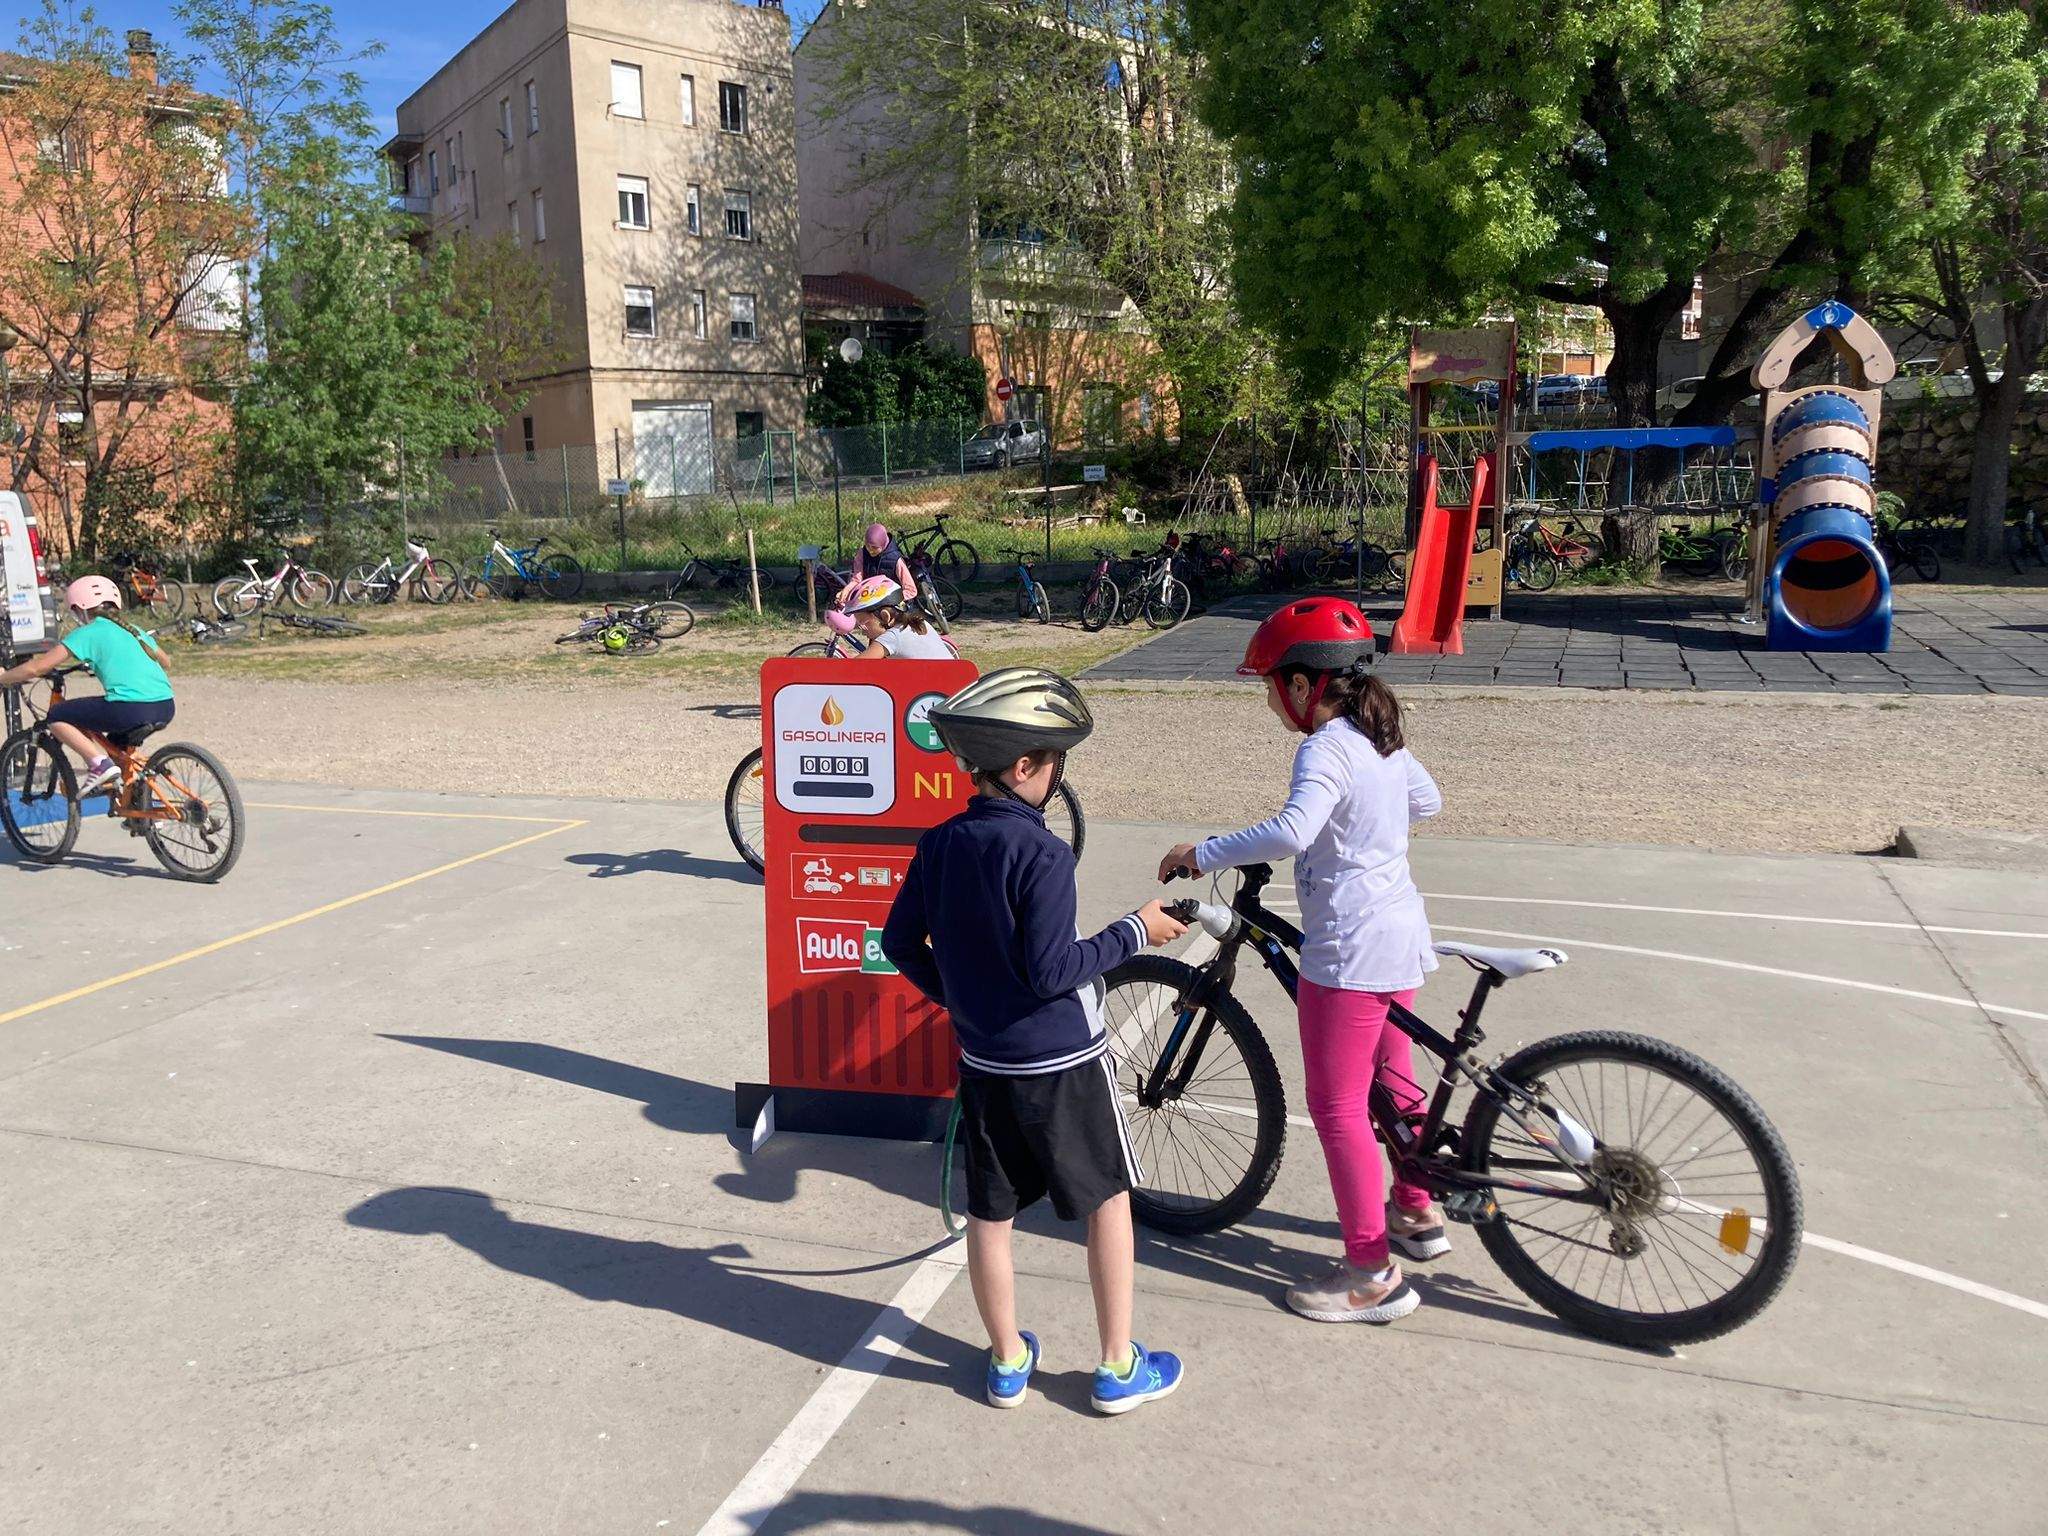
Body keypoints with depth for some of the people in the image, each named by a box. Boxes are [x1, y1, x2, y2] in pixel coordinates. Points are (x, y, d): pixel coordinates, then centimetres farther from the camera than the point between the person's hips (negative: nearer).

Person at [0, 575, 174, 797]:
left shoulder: (88, 633, 5)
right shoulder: (132, 630, 23)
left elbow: (36, 668, 1)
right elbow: (163, 660, 40)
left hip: (130, 709, -7)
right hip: (166, 708, 7)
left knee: (56, 717, 10)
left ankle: (99, 763, -5)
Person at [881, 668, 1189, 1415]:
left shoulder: (939, 844, -2)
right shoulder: (1041, 854, -22)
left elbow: (900, 941, 5)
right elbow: (1051, 970, -24)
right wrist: (1134, 931, -14)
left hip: (981, 1060, 6)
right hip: (1060, 1061, -6)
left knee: (990, 1212, 15)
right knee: (1108, 1199, 13)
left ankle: (1007, 1361, 30)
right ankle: (1118, 1367, 22)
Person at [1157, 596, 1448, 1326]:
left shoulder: (1326, 748, -20)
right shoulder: (1382, 740, 9)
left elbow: (1293, 830, -37)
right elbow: (1427, 800, 26)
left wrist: (1202, 853, -29)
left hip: (1348, 951, -10)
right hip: (1401, 937, 10)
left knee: (1337, 1105, 0)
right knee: (1391, 1079, 24)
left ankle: (1373, 1273, 7)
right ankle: (1416, 1213, 42)